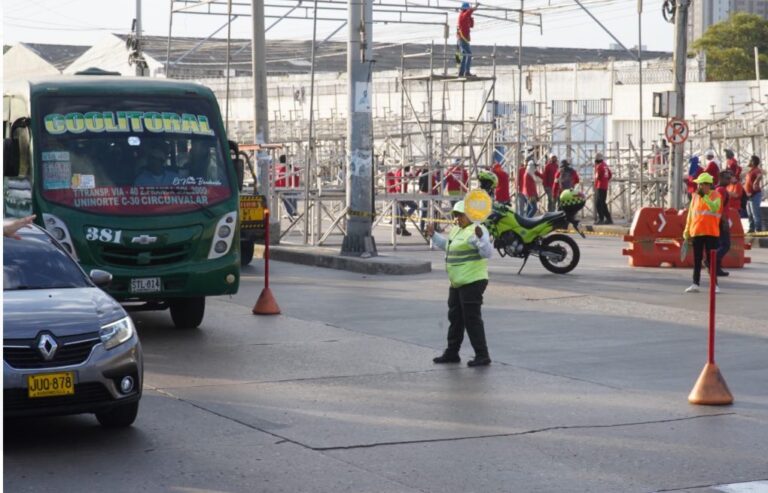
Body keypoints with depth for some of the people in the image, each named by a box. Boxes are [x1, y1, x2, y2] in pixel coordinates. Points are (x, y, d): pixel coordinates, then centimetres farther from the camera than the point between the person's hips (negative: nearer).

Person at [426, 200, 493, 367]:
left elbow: (487, 252, -25)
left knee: (472, 319, -9)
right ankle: (451, 353, 29)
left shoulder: (476, 230, -15)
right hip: (457, 283, 10)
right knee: (455, 317, 18)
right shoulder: (457, 230, 15)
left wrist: (481, 237, -40)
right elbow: (447, 245, 33)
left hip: (472, 282, -10)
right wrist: (433, 235, 25)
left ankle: (482, 356, -3)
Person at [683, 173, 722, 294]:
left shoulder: (716, 195, -4)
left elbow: (714, 208, -24)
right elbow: (691, 214, 15)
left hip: (711, 233, -4)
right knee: (697, 259, 7)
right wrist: (687, 231, 13)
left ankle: (714, 285, 2)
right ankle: (695, 284, 11)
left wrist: (704, 196, -26)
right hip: (696, 232, 4)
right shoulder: (696, 196, 10)